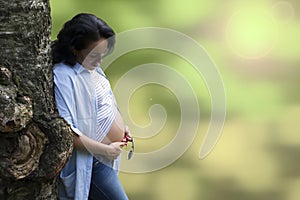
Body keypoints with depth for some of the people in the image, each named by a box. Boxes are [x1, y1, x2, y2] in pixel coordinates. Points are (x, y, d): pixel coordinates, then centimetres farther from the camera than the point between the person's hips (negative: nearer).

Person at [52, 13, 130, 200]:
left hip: (106, 157, 9)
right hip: (93, 162, -9)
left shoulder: (92, 67, 4)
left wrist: (121, 126, 6)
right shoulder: (63, 76, -24)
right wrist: (106, 150, -23)